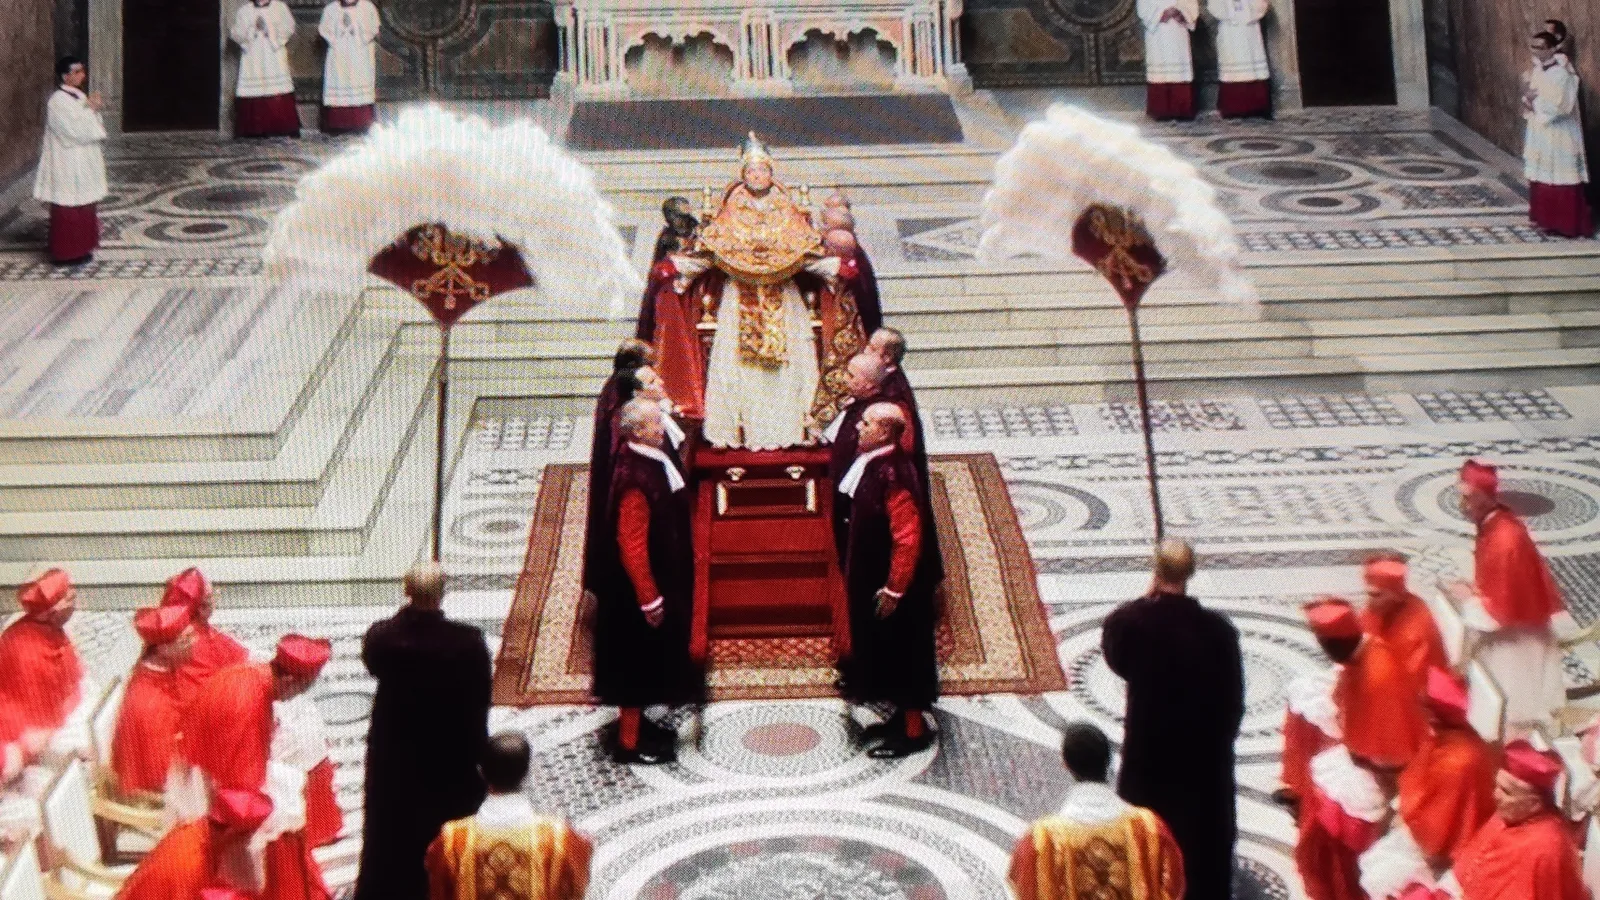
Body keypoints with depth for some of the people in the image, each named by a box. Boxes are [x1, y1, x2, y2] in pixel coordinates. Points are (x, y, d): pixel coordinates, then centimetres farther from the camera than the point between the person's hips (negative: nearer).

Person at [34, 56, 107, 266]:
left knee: (84, 208, 14)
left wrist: (93, 110, -5)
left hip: (83, 164, 9)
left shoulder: (79, 97, 11)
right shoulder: (58, 102, -17)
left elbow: (92, 129, 12)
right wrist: (91, 110, -11)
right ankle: (66, 253, 4)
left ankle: (80, 248, 23)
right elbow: (77, 132, -22)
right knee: (68, 210, -3)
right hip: (67, 165, -9)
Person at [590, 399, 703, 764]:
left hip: (659, 579, 10)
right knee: (638, 660, 3)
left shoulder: (649, 462, 2)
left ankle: (636, 723, 36)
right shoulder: (635, 477, -28)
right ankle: (628, 741, 14)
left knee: (647, 659, 21)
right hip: (641, 587, -10)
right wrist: (650, 597, -22)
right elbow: (631, 545, -26)